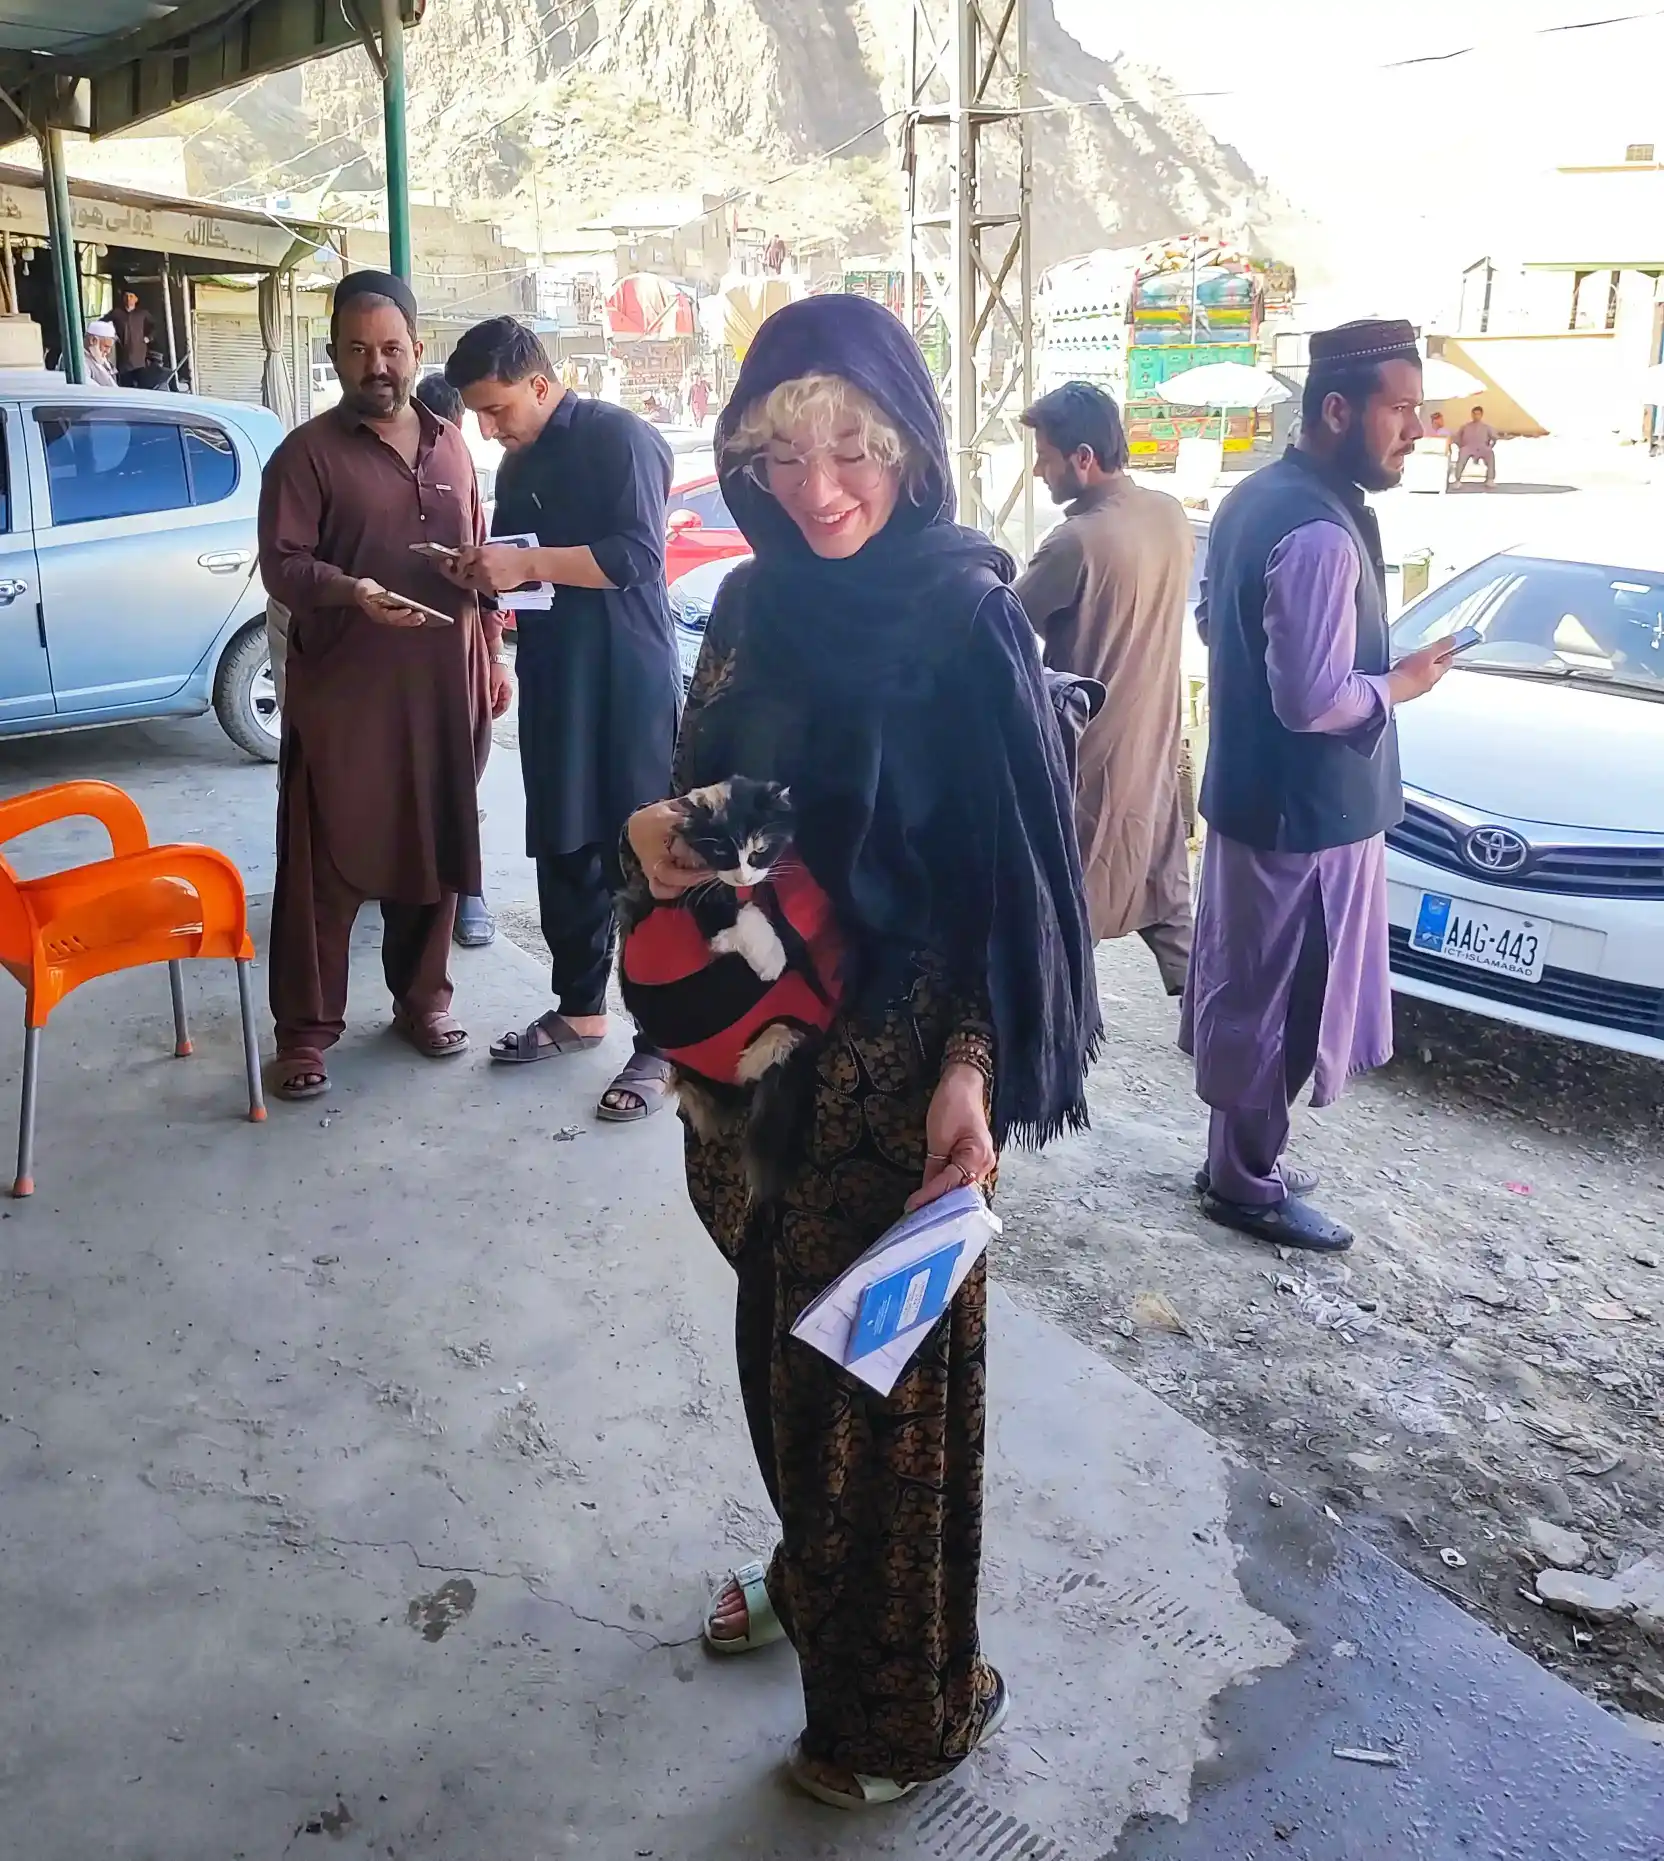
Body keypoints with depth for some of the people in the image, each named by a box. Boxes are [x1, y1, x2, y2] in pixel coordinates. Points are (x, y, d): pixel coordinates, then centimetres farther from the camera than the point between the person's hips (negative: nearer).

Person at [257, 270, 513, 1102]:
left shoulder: (450, 446, 12)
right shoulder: (307, 453, -4)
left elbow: (479, 560, 18)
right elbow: (281, 565, -11)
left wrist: (492, 656, 14)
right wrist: (350, 591, -30)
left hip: (441, 689, 5)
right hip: (341, 694, -4)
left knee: (433, 851, 12)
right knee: (326, 862, 0)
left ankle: (422, 998, 28)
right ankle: (306, 1028, 10)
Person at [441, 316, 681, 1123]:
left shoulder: (620, 437, -9)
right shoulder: (519, 462, 16)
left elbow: (638, 556, -19)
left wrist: (528, 562, -23)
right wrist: (479, 571, 2)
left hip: (629, 685, -8)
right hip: (553, 684, 8)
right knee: (563, 852, 13)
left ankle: (664, 1043, 1)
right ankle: (579, 1009, 27)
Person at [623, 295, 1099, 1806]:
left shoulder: (965, 623, -14)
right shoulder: (756, 603, 5)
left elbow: (1011, 874, -15)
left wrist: (970, 1071, -23)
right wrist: (661, 833, -7)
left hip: (896, 1058, -6)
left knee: (888, 1355, 7)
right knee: (781, 1323, 21)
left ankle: (908, 1700, 28)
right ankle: (811, 1576, 47)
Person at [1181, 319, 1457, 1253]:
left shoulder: (1257, 498, 7)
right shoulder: (1320, 533, -25)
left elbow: (1212, 618, 20)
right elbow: (1313, 700, -28)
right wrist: (1403, 683, -11)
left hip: (1252, 790, 10)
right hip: (1306, 810, -10)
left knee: (1246, 991, 18)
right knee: (1279, 1004, 4)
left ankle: (1242, 1158, 32)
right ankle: (1247, 1183, 18)